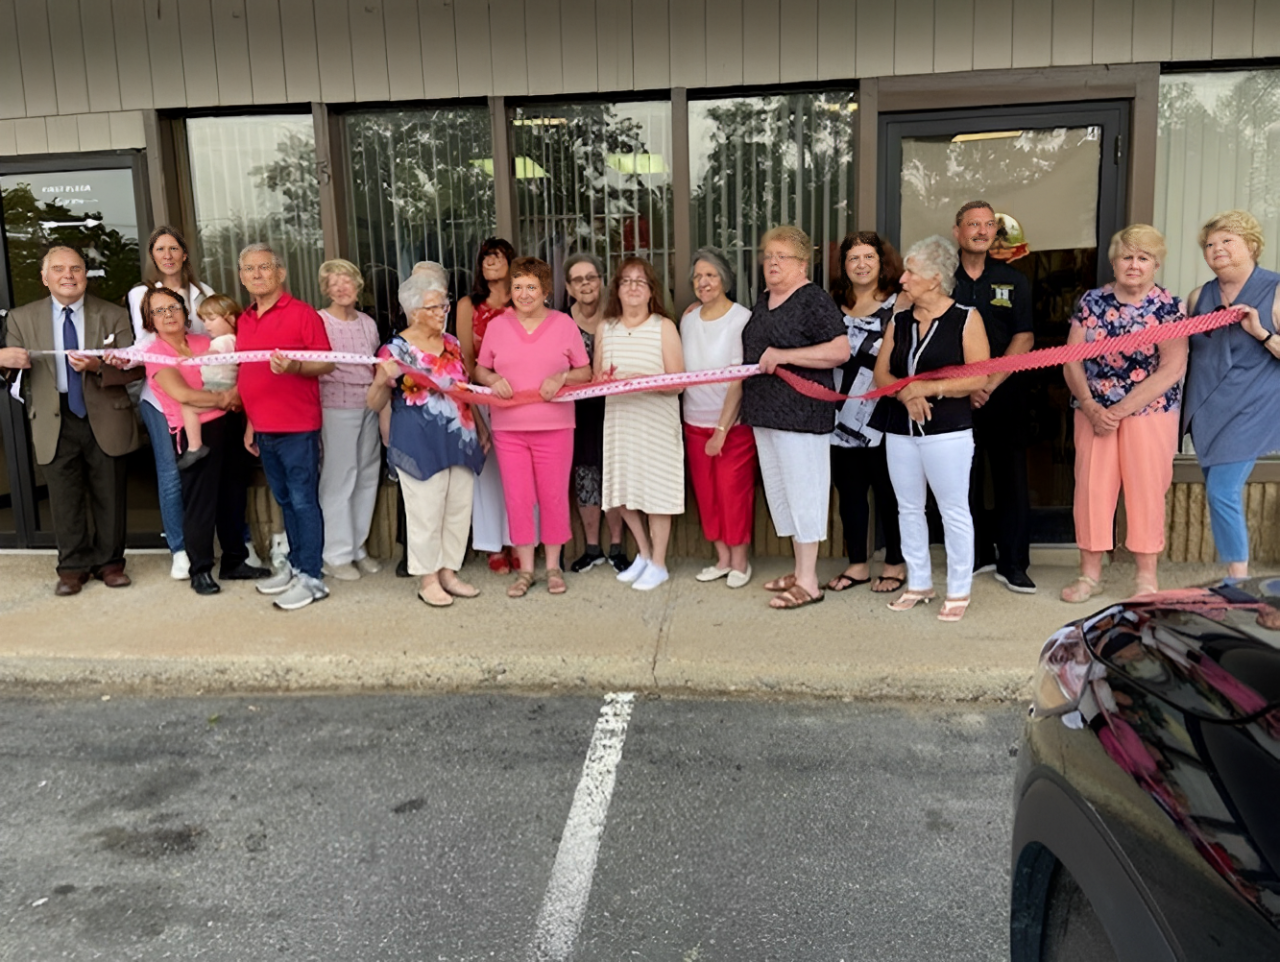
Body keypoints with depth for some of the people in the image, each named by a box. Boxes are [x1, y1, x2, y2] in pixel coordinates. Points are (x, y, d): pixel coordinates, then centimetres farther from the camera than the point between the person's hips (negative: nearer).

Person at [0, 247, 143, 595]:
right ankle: (73, 566, 19)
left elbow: (135, 368, -3)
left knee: (109, 495, 7)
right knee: (65, 498, 6)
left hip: (105, 419, -1)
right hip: (55, 422, 1)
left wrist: (98, 366, -22)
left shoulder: (114, 316, 2)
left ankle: (110, 562, 20)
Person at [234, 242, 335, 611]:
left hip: (297, 427, -7)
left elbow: (327, 363, -9)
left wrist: (294, 367, -27)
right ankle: (295, 564, 25)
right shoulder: (244, 321, 14)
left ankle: (311, 578, 3)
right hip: (264, 428, 7)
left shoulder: (302, 313, -7)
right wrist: (250, 423, 18)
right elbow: (248, 376, 20)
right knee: (284, 500, 14)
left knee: (303, 501, -3)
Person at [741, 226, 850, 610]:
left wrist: (784, 355, -22)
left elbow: (840, 351, -19)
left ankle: (809, 582, 3)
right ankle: (800, 570, 25)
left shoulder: (814, 300, -9)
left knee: (802, 491, -4)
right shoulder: (763, 300, 16)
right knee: (780, 491, 13)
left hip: (800, 413, -9)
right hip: (765, 412, 9)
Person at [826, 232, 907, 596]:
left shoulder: (898, 304, -2)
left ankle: (895, 563, 18)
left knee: (888, 490, 4)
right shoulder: (834, 307, 12)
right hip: (843, 415, 5)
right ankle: (857, 564, 22)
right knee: (848, 490, 10)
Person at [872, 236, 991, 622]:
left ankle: (959, 591, 13)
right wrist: (906, 393, -14)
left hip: (948, 431, -5)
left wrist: (928, 388, -18)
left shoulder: (966, 318, -4)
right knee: (908, 509, 11)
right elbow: (881, 374, 6)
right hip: (900, 430, 5)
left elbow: (979, 377, -10)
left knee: (954, 511, 1)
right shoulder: (899, 321, 10)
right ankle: (918, 583, 25)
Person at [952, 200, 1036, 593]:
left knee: (1012, 478, -1)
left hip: (1005, 395, 0)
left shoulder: (1013, 281, 8)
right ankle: (978, 555, 20)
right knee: (966, 479, 6)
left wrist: (991, 382, -10)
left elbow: (1024, 338, 1)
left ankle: (1012, 564, 7)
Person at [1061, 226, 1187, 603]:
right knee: (1091, 487, 2)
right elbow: (1072, 359, 2)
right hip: (1094, 411, 2)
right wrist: (1090, 407, -12)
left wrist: (1122, 409, -16)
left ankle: (1147, 575, 16)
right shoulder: (1091, 302, 4)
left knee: (1146, 490, 2)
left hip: (1149, 412, -2)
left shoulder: (1169, 307, -3)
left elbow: (1172, 369, -11)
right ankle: (1090, 573, 15)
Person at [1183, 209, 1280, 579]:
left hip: (1248, 410, -6)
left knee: (1223, 491, -13)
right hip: (1206, 410, 6)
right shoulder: (1199, 296, 11)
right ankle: (1235, 573, 21)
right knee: (1219, 493, 9)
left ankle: (1239, 579, -2)